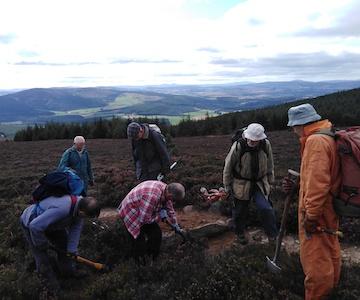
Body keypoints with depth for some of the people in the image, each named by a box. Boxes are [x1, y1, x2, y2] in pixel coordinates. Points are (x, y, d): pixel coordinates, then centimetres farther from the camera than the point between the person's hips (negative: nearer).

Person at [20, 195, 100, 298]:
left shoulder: (80, 201, -23)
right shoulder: (61, 209, -47)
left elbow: (76, 228, -11)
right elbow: (35, 226, -43)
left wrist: (72, 249, -10)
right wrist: (42, 244, -24)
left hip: (50, 222, 7)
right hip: (31, 224, -6)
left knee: (64, 246, 16)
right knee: (43, 261, 0)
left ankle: (68, 271, 41)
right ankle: (53, 289, 21)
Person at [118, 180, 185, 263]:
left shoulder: (166, 190, -11)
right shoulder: (152, 196, -39)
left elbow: (170, 210, 7)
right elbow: (144, 219, -30)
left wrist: (176, 227, 17)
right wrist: (160, 216, -17)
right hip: (130, 214, -8)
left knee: (156, 234, 6)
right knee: (140, 243, -8)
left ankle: (152, 259, 25)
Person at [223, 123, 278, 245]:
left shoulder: (266, 145, -12)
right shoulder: (238, 147, -23)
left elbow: (270, 165, 6)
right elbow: (228, 167, -11)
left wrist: (270, 181, 12)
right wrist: (227, 187, -4)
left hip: (260, 184, 2)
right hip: (241, 185, -2)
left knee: (266, 208, -12)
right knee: (240, 212, 11)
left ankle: (272, 235, 9)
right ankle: (240, 234, 39)